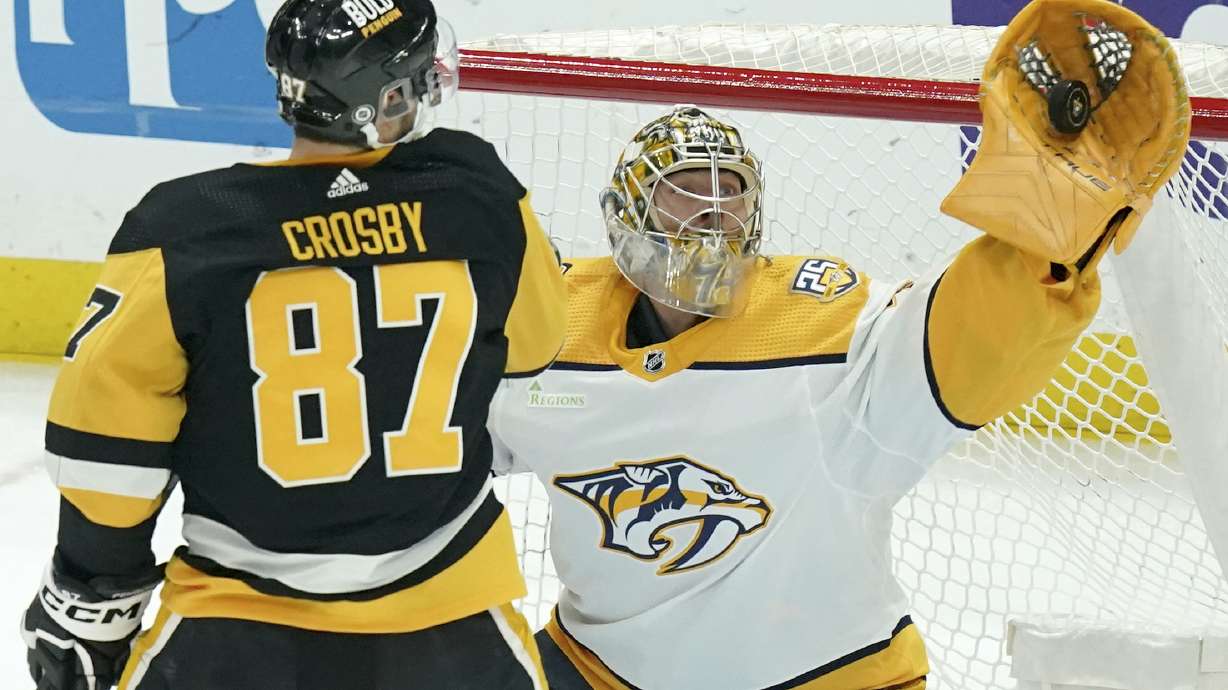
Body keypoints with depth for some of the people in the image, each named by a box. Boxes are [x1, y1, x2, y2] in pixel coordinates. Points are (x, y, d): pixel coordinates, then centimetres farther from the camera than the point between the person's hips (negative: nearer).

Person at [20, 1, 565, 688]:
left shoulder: (187, 232, -12)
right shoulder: (481, 200, -7)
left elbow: (107, 418, -7)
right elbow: (533, 343, 11)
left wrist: (90, 603, 5)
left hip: (234, 632, -1)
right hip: (451, 616, 2)